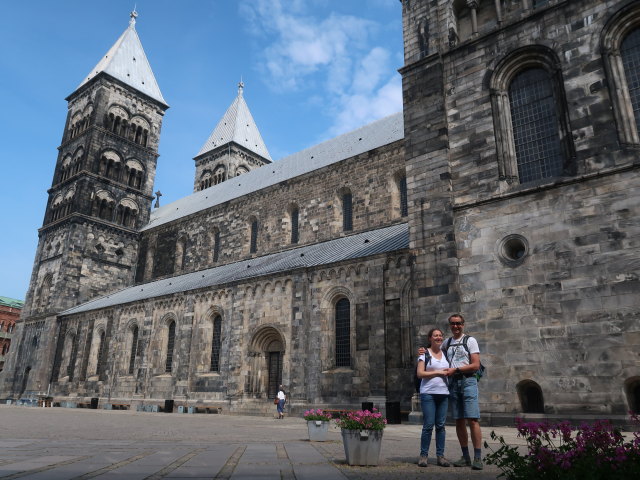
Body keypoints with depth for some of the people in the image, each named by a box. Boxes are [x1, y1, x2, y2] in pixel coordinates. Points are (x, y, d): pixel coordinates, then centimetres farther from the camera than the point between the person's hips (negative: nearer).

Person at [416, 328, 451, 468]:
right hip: (428, 393, -5)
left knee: (441, 426, 6)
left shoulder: (445, 354, 15)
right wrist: (438, 372, -10)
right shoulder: (424, 354, 0)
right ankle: (423, 455, 6)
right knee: (428, 426, -4)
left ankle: (440, 456, 13)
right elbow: (420, 373, -7)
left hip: (443, 393, 5)